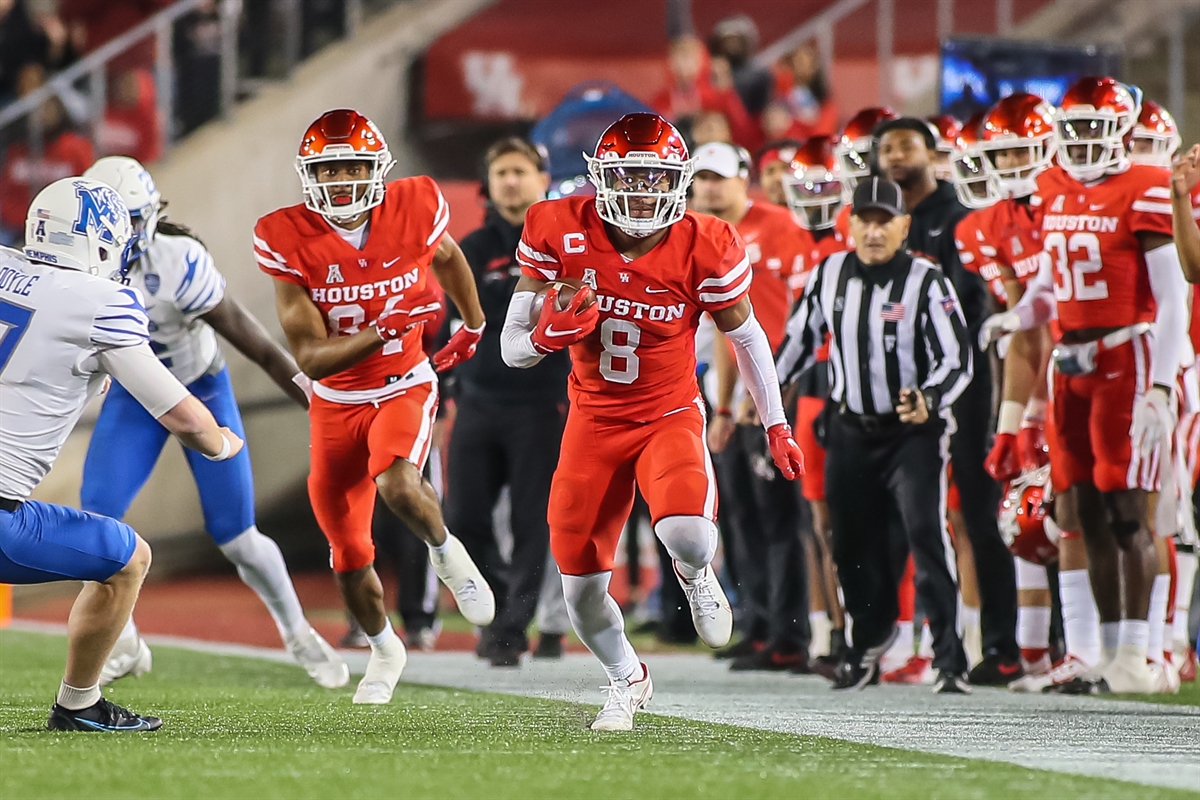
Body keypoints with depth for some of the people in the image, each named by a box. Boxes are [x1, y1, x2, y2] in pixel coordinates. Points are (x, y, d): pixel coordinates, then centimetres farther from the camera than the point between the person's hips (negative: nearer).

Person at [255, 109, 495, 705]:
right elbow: (311, 359, -20)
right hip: (336, 403, 1)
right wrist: (384, 330, -35)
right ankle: (384, 650, 39)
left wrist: (473, 326, 24)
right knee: (349, 555, 11)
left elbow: (448, 259, 10)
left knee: (398, 486, -34)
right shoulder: (288, 240, -19)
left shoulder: (414, 209, -17)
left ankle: (446, 552, -1)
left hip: (404, 387, -1)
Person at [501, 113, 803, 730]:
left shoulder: (703, 250, -17)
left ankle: (696, 577, 10)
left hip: (669, 417, -2)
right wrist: (550, 335, -32)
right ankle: (626, 679, 34)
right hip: (593, 420, 2)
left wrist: (775, 427, 9)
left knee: (686, 534, -31)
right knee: (581, 588, 1)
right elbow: (511, 348, -8)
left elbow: (746, 337, 2)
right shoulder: (560, 235, -15)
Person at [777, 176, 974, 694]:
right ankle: (871, 637, 37)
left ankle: (949, 660, -15)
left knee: (926, 537, -17)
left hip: (914, 431, -5)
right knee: (852, 542, 13)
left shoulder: (925, 282, -15)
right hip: (851, 430, 5)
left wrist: (929, 401, -34)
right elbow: (802, 336, 17)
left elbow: (958, 359, -17)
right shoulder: (830, 275, 1)